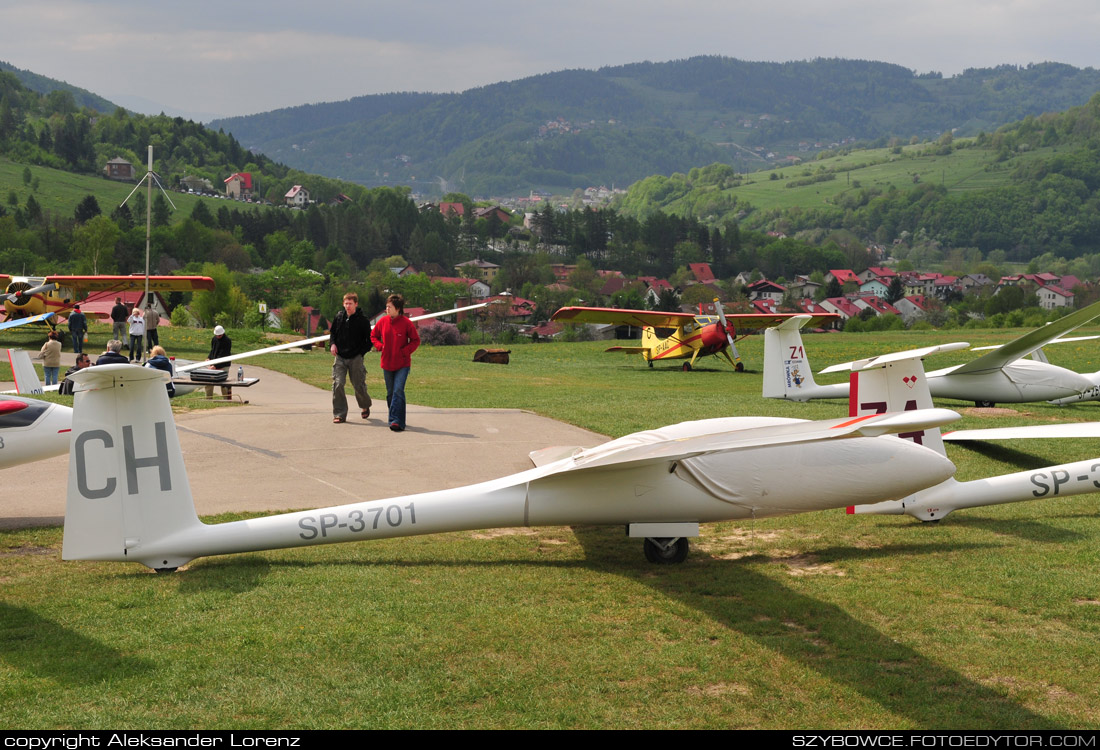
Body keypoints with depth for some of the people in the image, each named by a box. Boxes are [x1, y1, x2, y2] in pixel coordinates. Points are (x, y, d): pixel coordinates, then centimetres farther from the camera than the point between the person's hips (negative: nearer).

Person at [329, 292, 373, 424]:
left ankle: (365, 407, 34)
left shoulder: (363, 320, -5)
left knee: (359, 385, 4)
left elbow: (369, 339, 2)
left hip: (356, 358, -3)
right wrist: (332, 344, 2)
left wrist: (361, 352, -8)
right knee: (337, 385, -8)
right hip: (340, 357, 3)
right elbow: (332, 332, 19)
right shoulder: (339, 317, 4)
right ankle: (339, 414, -1)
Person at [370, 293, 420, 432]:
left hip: (402, 364, -4)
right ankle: (395, 419, 25)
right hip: (387, 363, 4)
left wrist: (405, 351, -14)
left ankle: (396, 421, -17)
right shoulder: (383, 321, 2)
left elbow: (416, 340, -2)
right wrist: (380, 346, 0)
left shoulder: (406, 323, -8)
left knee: (398, 391, -16)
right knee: (390, 393, 11)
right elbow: (373, 335, 16)